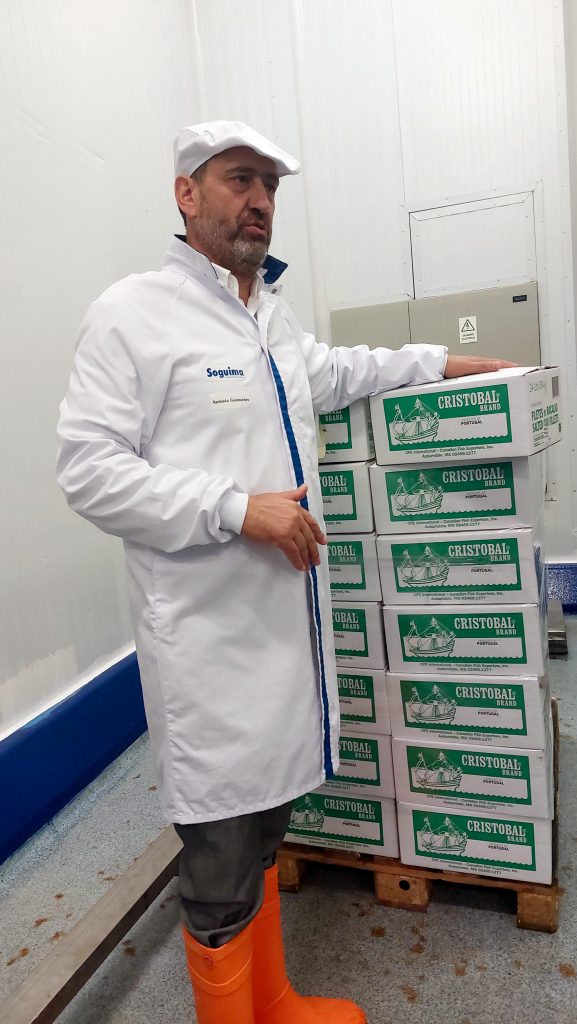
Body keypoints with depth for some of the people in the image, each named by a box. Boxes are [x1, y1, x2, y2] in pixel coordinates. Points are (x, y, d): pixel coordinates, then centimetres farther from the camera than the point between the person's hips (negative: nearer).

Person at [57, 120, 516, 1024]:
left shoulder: (273, 316, 16)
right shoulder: (133, 312, -8)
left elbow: (332, 374, 33)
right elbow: (89, 469, -13)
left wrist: (441, 362, 31)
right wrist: (239, 508, -19)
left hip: (288, 621, 8)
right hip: (207, 636, -7)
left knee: (266, 828, 22)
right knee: (221, 872, 5)